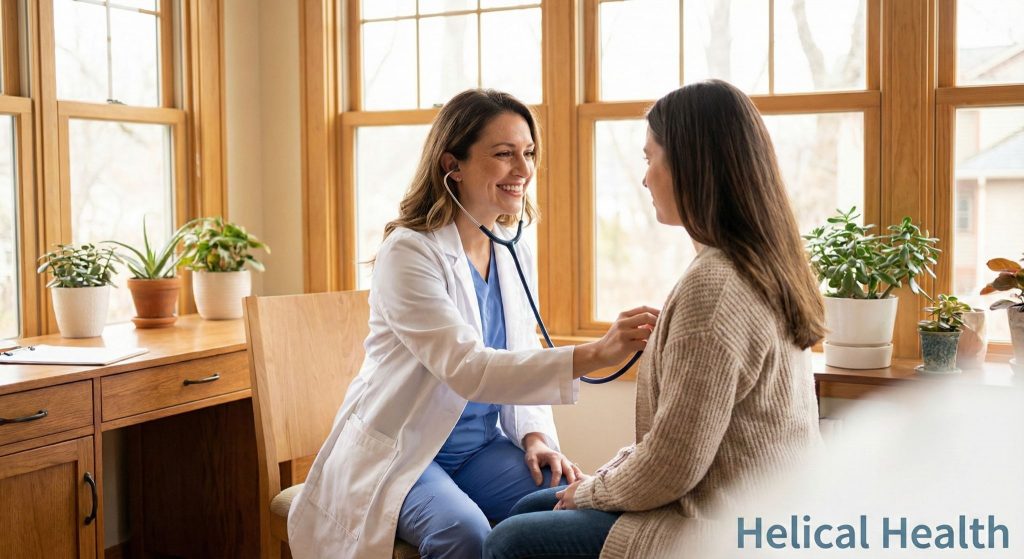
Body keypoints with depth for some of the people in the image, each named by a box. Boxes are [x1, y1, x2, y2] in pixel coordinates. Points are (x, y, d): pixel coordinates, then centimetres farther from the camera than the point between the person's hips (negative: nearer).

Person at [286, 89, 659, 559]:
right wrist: (595, 354, -41)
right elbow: (466, 369, -31)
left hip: (481, 447, 6)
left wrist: (535, 435, -9)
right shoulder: (408, 252, -19)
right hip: (399, 453, -6)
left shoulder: (515, 254, 3)